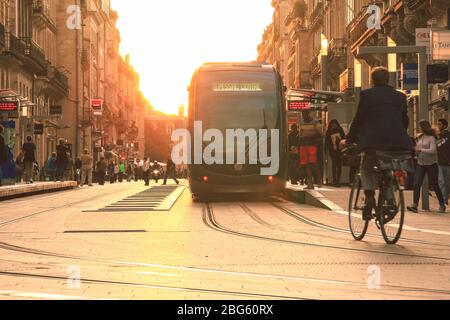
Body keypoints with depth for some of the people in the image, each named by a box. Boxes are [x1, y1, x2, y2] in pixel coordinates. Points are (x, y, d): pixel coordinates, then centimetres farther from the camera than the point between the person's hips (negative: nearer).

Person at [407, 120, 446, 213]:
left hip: (431, 164, -6)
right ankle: (415, 206, -11)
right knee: (417, 184, -7)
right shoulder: (421, 137, 11)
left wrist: (421, 150, -22)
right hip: (420, 164, 6)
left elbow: (432, 150, -21)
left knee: (434, 185, 4)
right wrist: (416, 150, 2)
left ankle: (442, 205, 20)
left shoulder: (432, 138, -10)